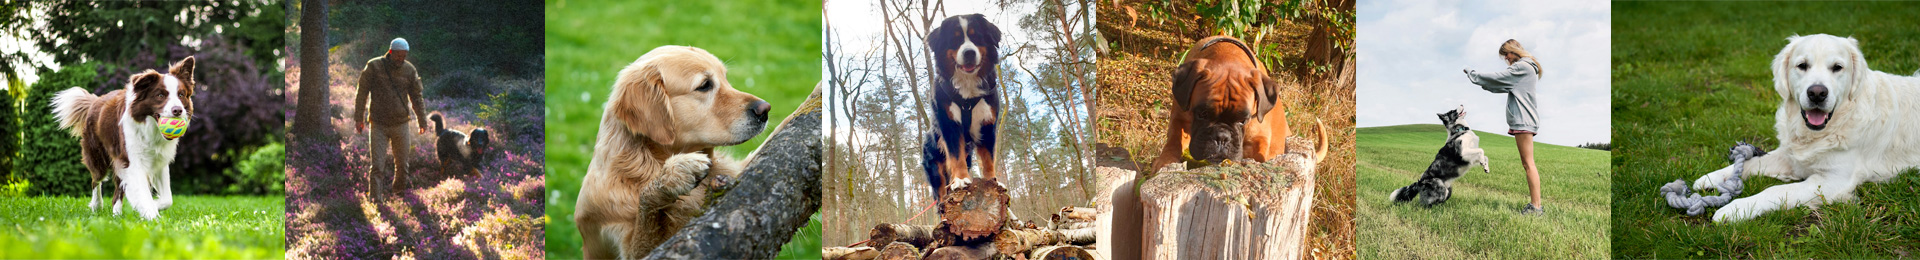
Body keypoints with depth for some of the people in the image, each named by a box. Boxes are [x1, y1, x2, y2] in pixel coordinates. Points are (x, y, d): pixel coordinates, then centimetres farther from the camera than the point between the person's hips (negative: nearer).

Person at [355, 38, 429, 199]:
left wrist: (422, 121, 10)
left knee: (402, 165, 11)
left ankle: (397, 190, 35)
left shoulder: (409, 70, 2)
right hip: (379, 125, -3)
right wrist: (359, 118, -5)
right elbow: (362, 92, -1)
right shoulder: (374, 66, -5)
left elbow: (416, 97, 10)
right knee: (377, 166, -9)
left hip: (400, 125, 3)